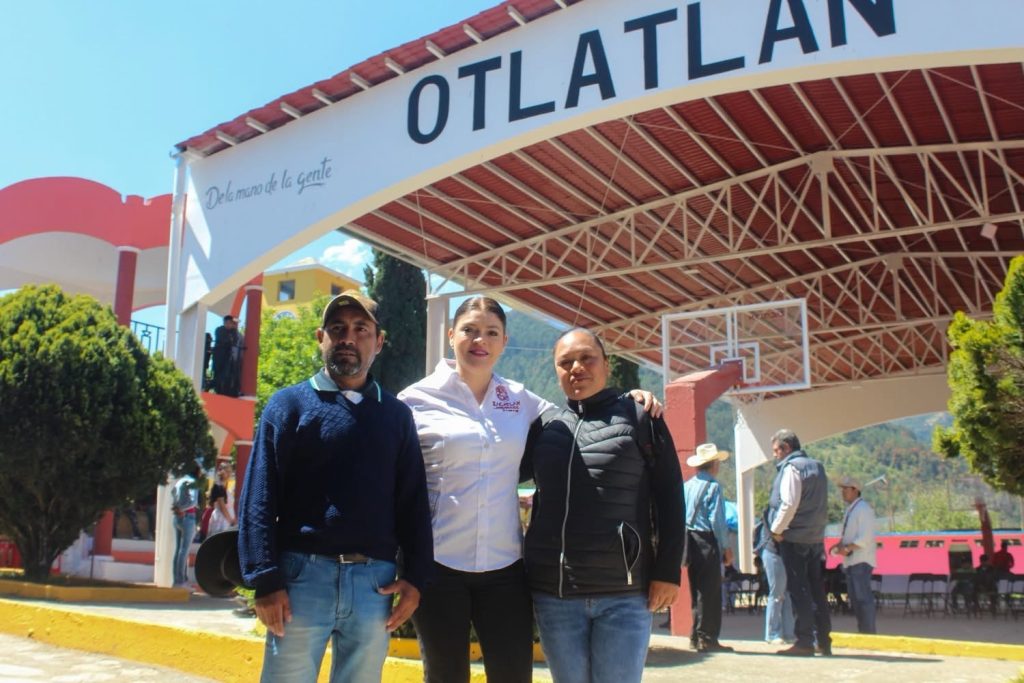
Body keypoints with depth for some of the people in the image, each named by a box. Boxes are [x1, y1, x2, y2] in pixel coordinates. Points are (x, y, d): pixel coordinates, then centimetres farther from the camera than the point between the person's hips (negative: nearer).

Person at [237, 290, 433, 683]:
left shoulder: (396, 414, 12)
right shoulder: (289, 405, 5)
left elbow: (413, 503, 10)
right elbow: (259, 499, -1)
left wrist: (415, 577, 1)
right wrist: (265, 579, -9)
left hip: (375, 580, 2)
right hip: (303, 574, -2)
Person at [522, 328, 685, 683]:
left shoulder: (639, 417, 2)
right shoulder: (544, 423, 9)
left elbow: (669, 496, 0)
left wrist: (668, 570, -5)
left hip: (624, 593, -3)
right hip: (553, 593, 3)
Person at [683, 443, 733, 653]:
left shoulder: (686, 486, 9)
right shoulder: (713, 486, -11)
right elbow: (717, 520, -14)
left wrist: (684, 549, 17)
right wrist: (726, 547, -7)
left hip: (690, 541, 7)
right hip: (707, 543, -7)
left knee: (697, 591, 15)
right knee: (710, 592, -2)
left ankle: (696, 637, 20)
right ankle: (707, 638, -1)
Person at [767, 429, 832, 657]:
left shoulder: (791, 468, -11)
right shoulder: (816, 466, 15)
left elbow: (789, 503, -20)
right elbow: (823, 505, 19)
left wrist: (776, 530, -10)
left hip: (795, 538, -8)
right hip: (817, 538, 8)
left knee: (798, 590, -4)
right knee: (817, 590, 12)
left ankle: (805, 642, -3)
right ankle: (824, 641, 15)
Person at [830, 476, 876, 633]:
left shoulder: (863, 509, -9)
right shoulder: (850, 510, 18)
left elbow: (866, 537, -17)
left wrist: (847, 548, -21)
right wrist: (840, 545, 6)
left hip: (861, 561, -9)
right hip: (850, 561, 9)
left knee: (863, 597, -10)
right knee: (854, 597, 11)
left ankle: (869, 632, -8)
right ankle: (862, 631, 18)